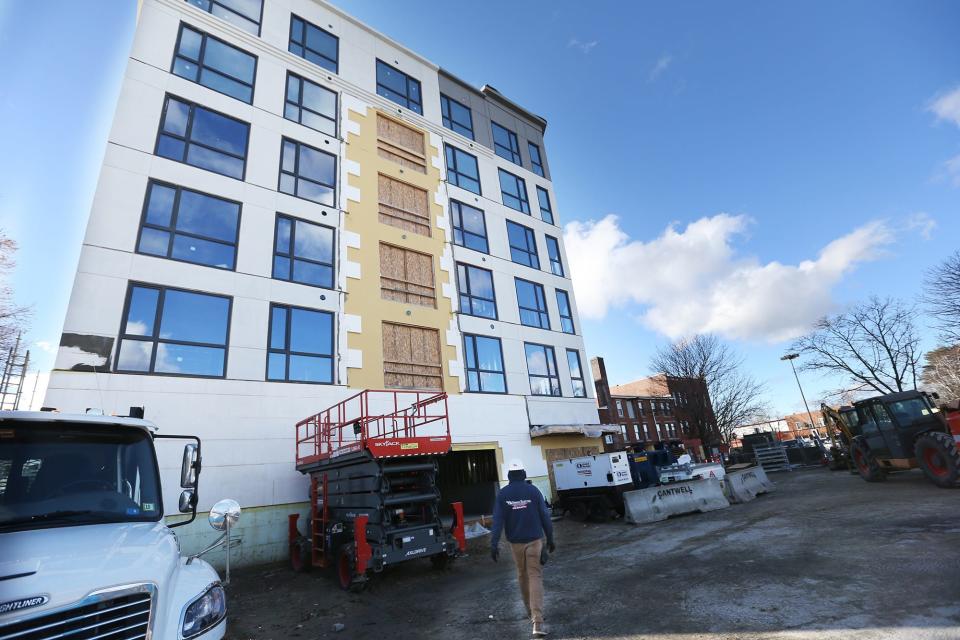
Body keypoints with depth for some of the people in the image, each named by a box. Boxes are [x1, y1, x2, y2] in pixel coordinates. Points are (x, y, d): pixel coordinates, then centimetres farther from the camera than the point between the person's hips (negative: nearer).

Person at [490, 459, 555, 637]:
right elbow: (545, 516, -4)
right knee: (535, 577, 1)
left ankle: (531, 612, 35)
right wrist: (550, 539, 6)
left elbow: (498, 520, -9)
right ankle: (537, 622, -7)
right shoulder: (533, 491, -8)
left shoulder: (502, 494, -6)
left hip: (515, 542, 2)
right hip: (534, 540, -2)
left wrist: (494, 544, -8)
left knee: (522, 576, 20)